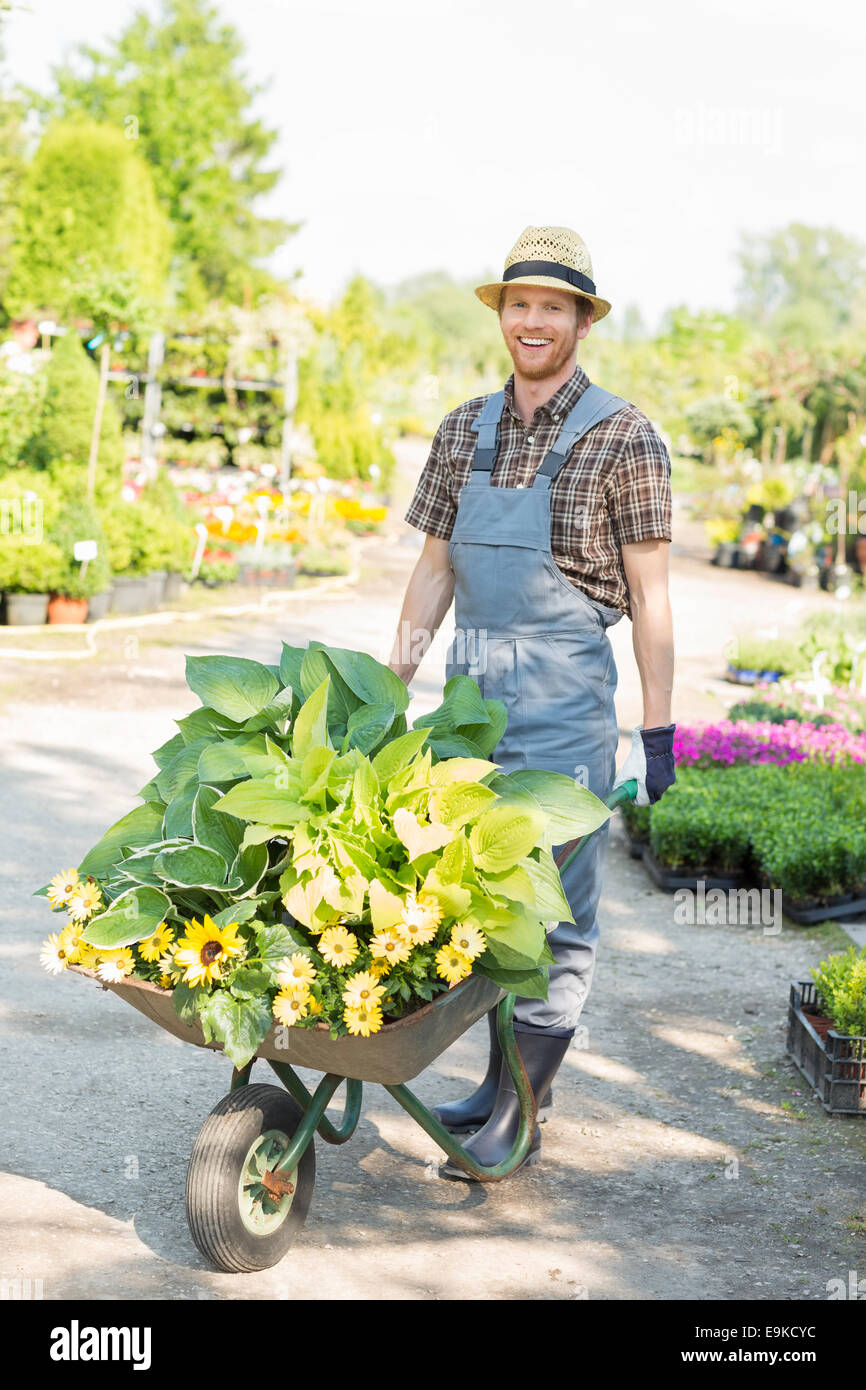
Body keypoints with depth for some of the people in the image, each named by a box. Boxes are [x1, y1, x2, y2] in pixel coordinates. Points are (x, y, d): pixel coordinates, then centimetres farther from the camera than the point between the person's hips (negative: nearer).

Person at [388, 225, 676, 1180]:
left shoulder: (622, 437, -5)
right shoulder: (464, 432, 10)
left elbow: (649, 594, -5)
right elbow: (434, 570, 15)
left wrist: (657, 730, -7)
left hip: (564, 697, -5)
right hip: (471, 689, 6)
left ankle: (520, 1117, 8)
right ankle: (507, 1079, 26)